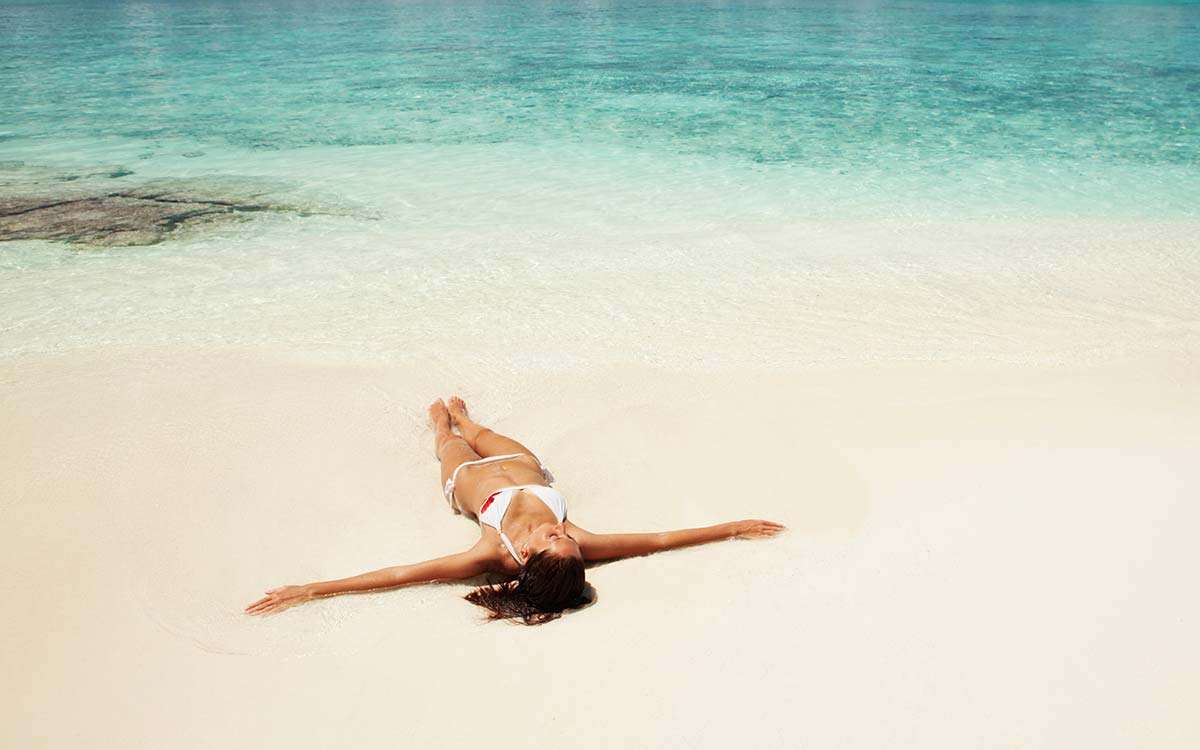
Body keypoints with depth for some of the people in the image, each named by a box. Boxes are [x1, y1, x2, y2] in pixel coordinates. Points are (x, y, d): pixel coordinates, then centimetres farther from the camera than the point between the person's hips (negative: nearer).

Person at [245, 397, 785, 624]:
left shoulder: (493, 557, -50)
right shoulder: (576, 546, -44)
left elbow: (399, 575, -50)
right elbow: (658, 540, -35)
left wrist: (309, 591, -51)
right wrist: (732, 529, -28)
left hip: (467, 478, -2)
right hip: (524, 466, 2)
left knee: (452, 441, 30)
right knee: (478, 432, 32)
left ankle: (444, 417, 67)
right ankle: (458, 414, 68)